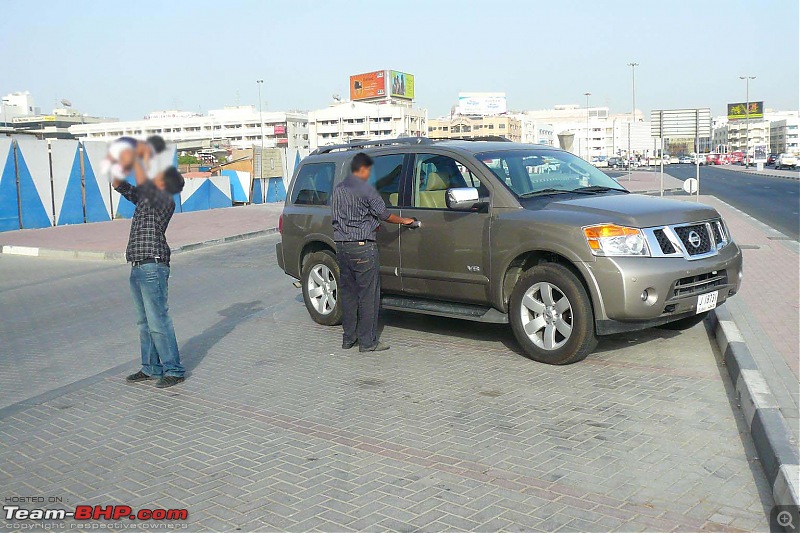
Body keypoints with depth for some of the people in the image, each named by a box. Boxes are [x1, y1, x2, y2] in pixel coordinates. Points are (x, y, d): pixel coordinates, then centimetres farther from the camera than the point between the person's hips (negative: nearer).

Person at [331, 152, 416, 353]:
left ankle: (349, 338, 18)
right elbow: (384, 214, -3)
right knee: (368, 295, -2)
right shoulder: (366, 189, -9)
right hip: (362, 246, -7)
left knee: (347, 293, 13)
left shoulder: (338, 189, 12)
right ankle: (367, 341, -1)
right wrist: (404, 221, 14)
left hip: (341, 246, 8)